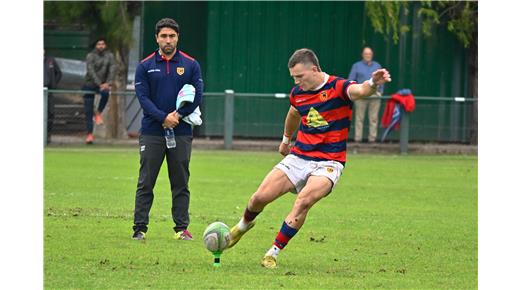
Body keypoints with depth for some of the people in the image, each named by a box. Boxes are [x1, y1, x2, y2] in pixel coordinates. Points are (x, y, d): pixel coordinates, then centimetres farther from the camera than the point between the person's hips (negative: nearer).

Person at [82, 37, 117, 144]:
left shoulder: (109, 56, 3)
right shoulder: (91, 56, -6)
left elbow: (112, 69, -6)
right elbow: (91, 71, -16)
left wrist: (108, 83, -22)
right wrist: (99, 84, -26)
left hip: (103, 84, 1)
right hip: (90, 83, -1)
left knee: (105, 93, -35)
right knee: (88, 111, -5)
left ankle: (98, 113, -12)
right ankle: (89, 134, 1)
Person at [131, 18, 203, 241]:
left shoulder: (191, 65, 5)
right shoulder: (145, 66, 3)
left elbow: (196, 96, 0)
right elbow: (143, 97, -4)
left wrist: (178, 115, -13)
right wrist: (164, 117, -17)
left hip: (181, 133, 1)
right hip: (152, 132, -1)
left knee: (180, 183, 4)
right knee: (145, 183, 0)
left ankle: (181, 228, 9)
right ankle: (140, 228, 3)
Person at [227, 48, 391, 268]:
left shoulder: (338, 88, -14)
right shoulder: (297, 93, 5)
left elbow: (359, 91, -36)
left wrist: (372, 84, -59)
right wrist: (286, 139, 43)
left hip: (328, 163, -5)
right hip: (298, 157, 5)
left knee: (304, 200, -29)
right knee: (260, 197, -5)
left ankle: (273, 252, -17)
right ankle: (244, 224, 30)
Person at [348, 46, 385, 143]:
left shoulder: (377, 66, 16)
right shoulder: (357, 66, 10)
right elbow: (350, 80, 8)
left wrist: (380, 92, 7)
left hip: (375, 95, 2)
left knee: (373, 118, -1)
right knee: (359, 118, -4)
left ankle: (372, 138, 1)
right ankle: (358, 138, -4)